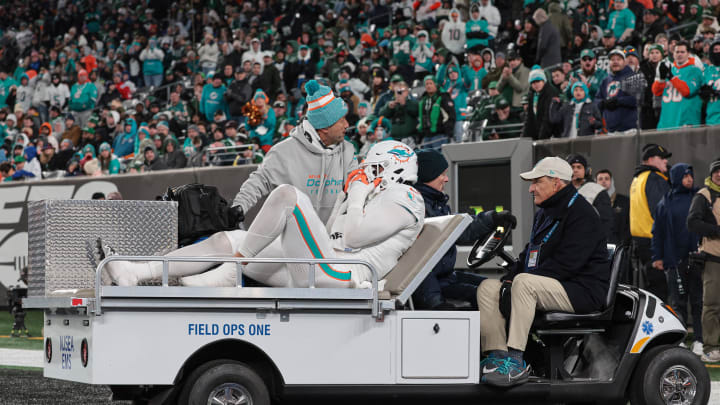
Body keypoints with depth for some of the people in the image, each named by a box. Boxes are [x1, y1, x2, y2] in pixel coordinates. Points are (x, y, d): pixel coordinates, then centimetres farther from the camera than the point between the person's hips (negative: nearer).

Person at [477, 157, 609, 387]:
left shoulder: (581, 214, -12)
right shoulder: (544, 213, 20)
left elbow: (566, 264, -21)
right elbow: (530, 254, 25)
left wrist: (518, 280, -21)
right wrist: (509, 278, 4)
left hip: (583, 291, -10)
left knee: (524, 283, -35)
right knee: (487, 288, -4)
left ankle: (515, 362, -39)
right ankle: (496, 356, -17)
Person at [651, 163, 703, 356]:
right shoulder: (666, 203, 9)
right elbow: (658, 231, 9)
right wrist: (657, 257, 3)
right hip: (675, 260, 0)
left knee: (698, 302, -1)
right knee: (677, 303, 2)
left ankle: (699, 340, 3)